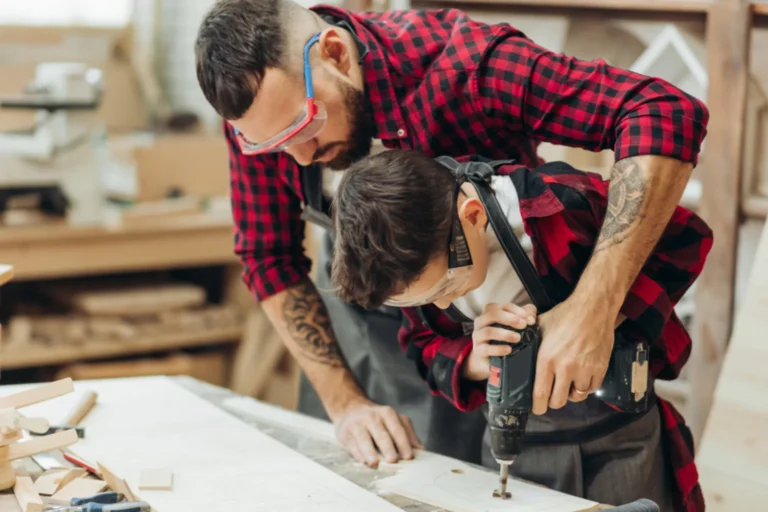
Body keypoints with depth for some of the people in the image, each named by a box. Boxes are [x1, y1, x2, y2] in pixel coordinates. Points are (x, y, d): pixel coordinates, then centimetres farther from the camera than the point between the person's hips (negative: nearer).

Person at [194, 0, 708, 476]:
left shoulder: (455, 61, -36)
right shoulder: (256, 103, -22)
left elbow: (669, 116, -43)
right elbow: (270, 256, -9)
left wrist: (594, 308, -50)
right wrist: (345, 402, -16)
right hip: (352, 307, 4)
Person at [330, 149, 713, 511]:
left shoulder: (566, 202, -31)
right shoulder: (415, 264, -17)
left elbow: (687, 238, -17)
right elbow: (424, 345, -2)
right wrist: (473, 363, -26)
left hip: (619, 419, -3)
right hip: (522, 436, 3)